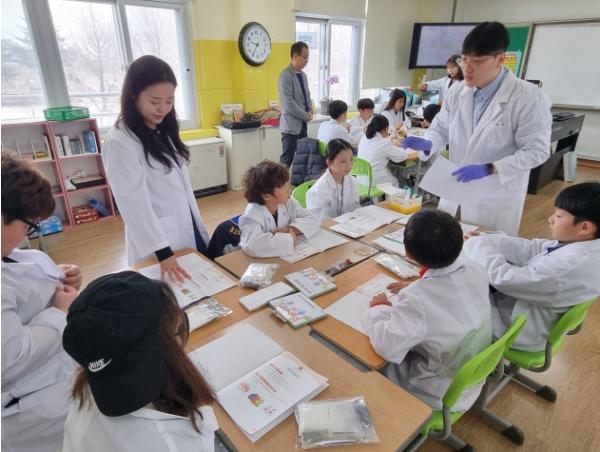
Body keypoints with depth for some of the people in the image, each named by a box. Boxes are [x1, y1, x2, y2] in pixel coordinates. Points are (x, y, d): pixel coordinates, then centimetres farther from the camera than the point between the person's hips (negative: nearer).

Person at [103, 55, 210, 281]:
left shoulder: (164, 132, 10)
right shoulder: (119, 141, -16)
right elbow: (135, 202, -20)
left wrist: (199, 227, 13)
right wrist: (163, 251, -25)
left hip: (188, 230, 7)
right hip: (159, 240, -7)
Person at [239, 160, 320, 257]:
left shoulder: (288, 203, -5)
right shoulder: (253, 214, -23)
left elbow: (313, 220, -4)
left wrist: (291, 229, -20)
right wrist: (289, 239, -29)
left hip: (285, 257, 4)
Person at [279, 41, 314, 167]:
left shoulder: (303, 75, 14)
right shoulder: (286, 75, -13)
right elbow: (288, 103, -20)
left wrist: (310, 110, 4)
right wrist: (306, 116, -13)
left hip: (302, 124, 8)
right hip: (291, 125, -8)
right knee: (287, 160, -5)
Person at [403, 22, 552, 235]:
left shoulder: (529, 98, -14)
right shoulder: (457, 93, 0)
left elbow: (536, 151, -14)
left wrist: (489, 169, -25)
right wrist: (427, 144, -13)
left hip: (496, 201, -4)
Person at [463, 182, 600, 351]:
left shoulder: (568, 267, -36)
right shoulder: (583, 246, -8)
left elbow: (503, 278, -33)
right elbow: (533, 249, 2)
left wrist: (475, 244, -20)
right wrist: (485, 240, -5)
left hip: (521, 328, -8)